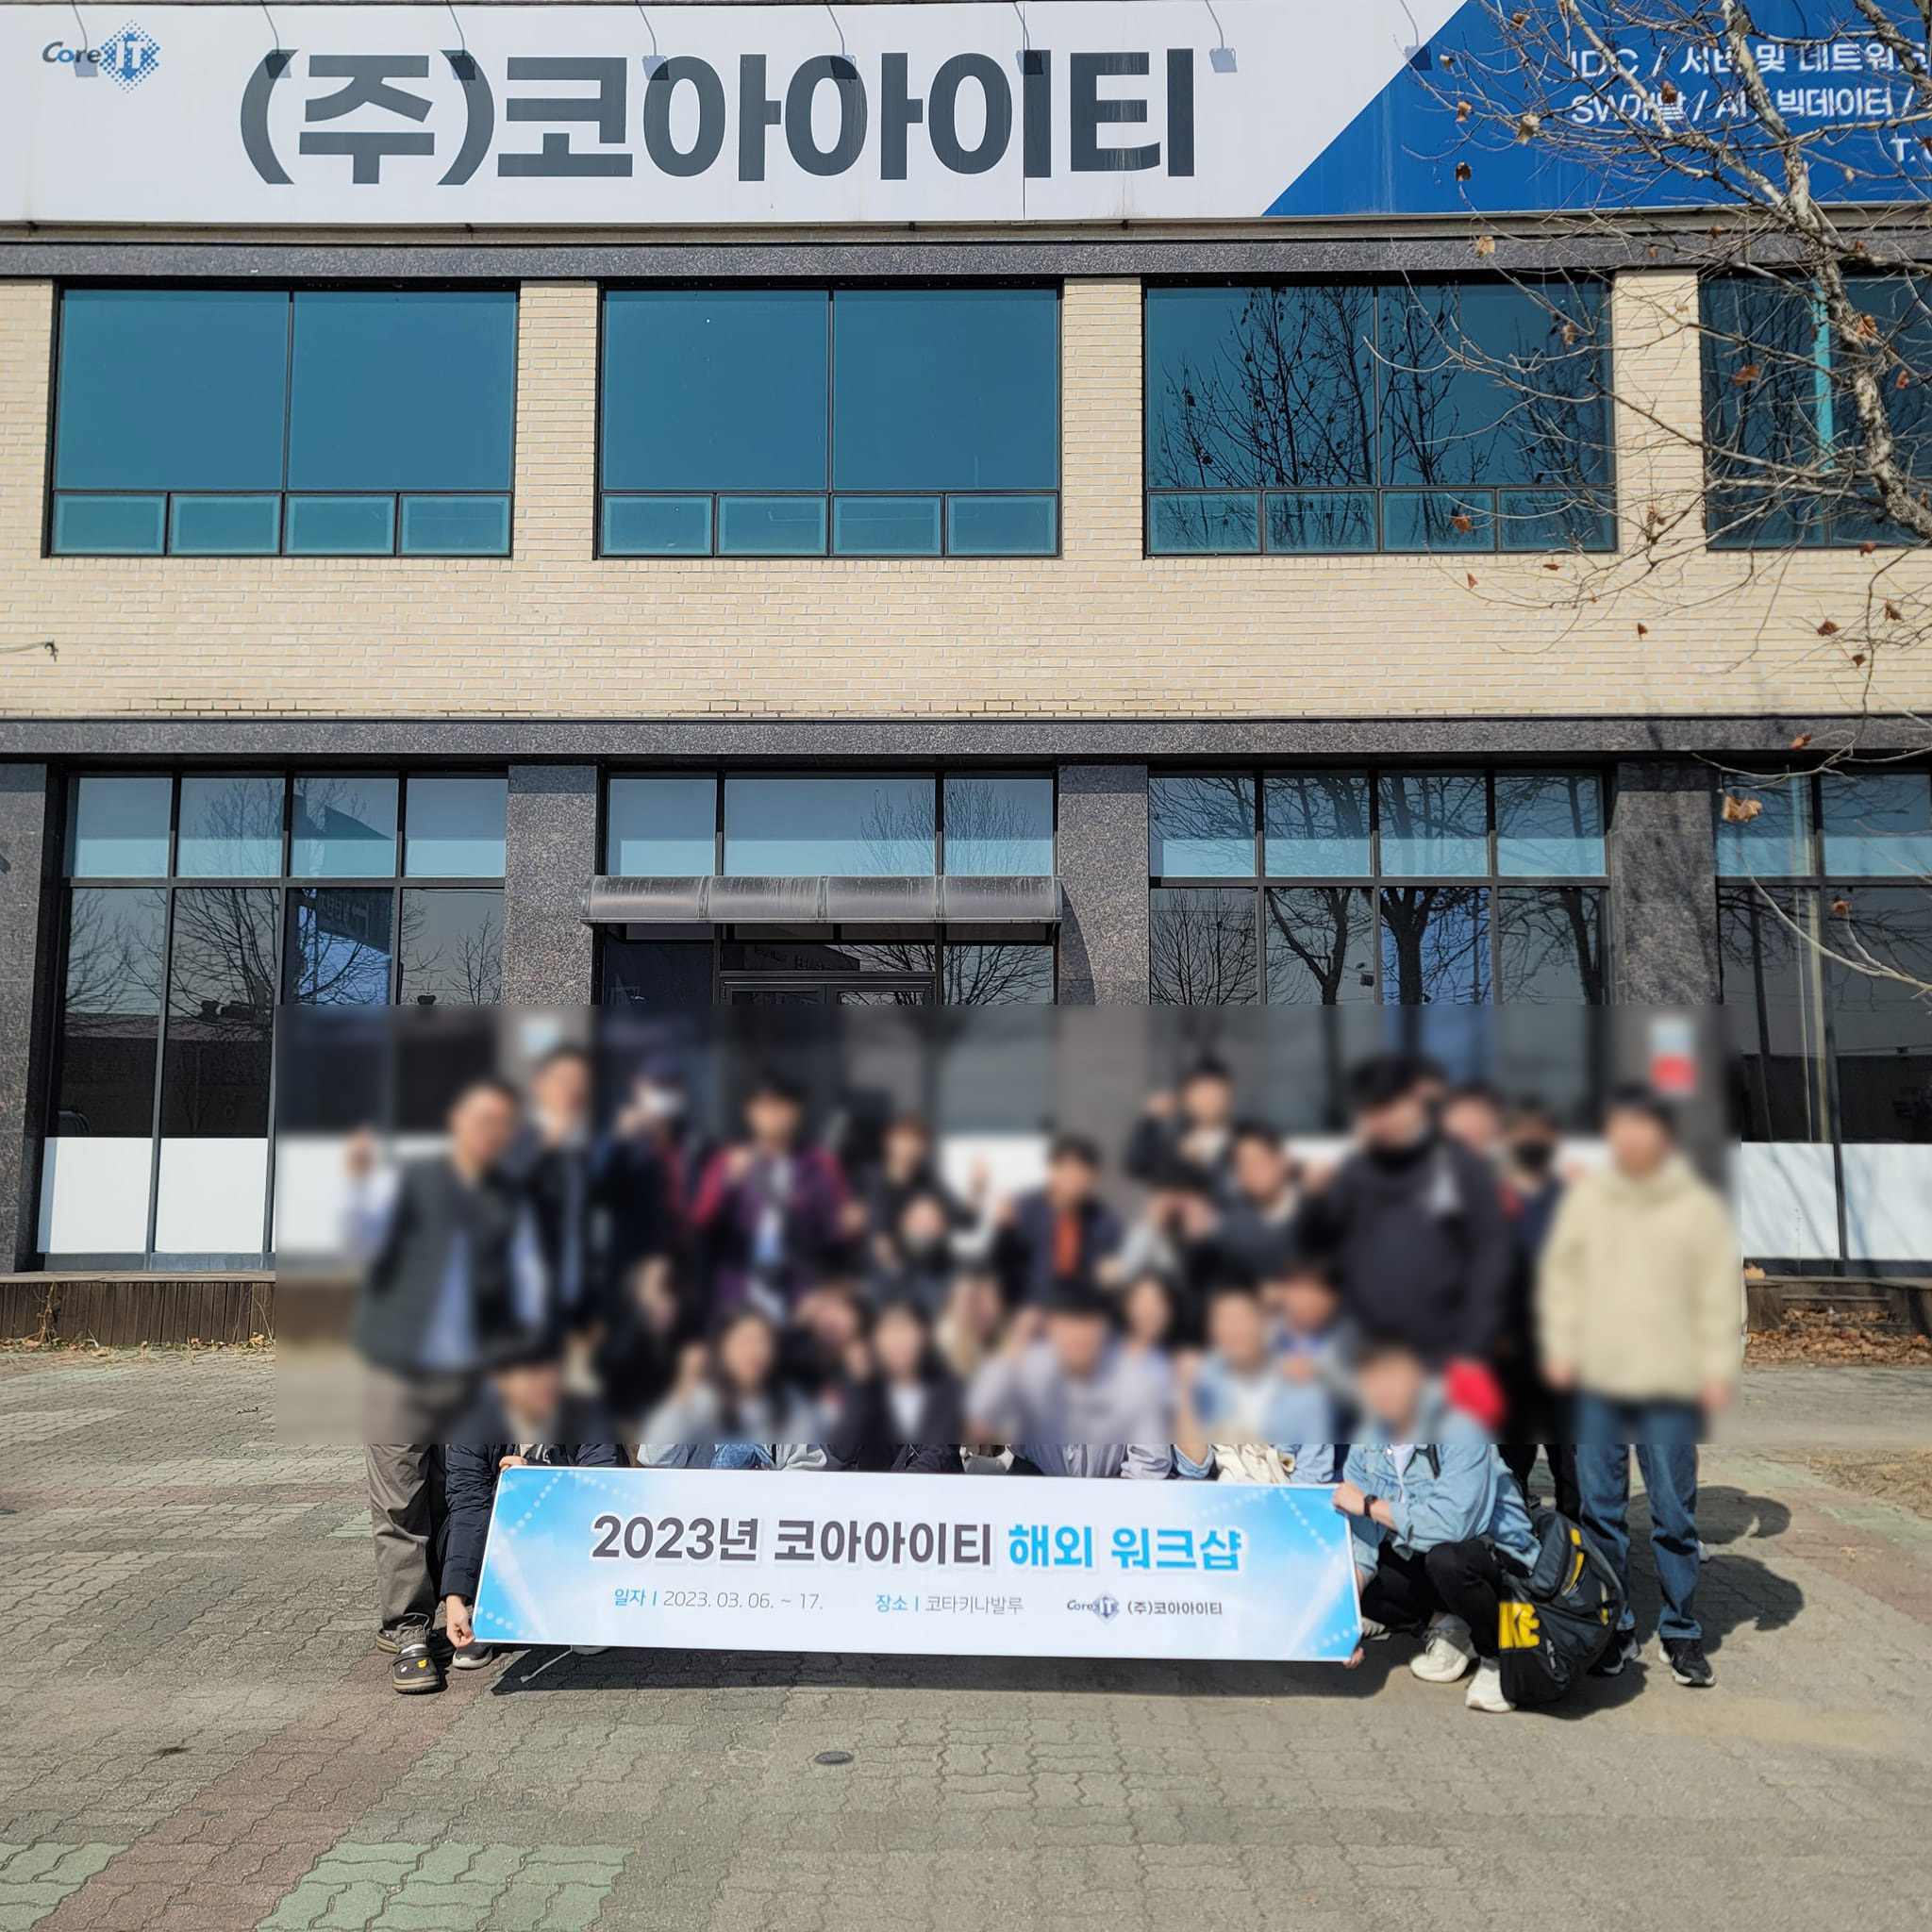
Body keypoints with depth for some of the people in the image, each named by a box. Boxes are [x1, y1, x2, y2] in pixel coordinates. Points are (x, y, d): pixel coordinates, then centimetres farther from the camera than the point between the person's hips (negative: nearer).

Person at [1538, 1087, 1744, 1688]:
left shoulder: (1699, 1206, -2)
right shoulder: (1587, 1198, 4)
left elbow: (1722, 1295, -1)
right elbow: (1562, 1274, 7)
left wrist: (1719, 1370, -6)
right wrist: (1559, 1348, 0)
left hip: (1672, 1388, -2)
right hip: (1596, 1384, 2)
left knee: (1674, 1515, 4)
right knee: (1601, 1510, 8)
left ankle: (1682, 1632, 18)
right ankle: (1614, 1626, 21)